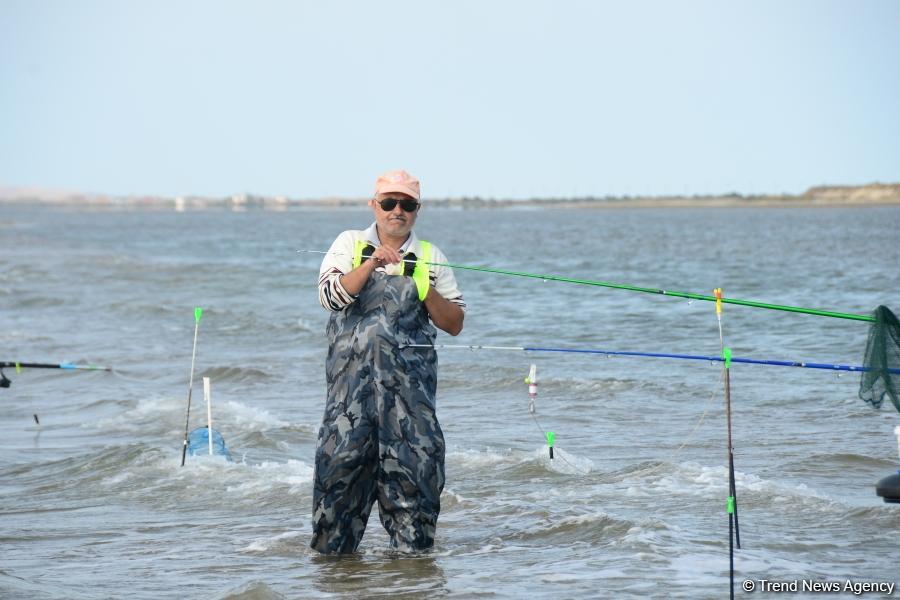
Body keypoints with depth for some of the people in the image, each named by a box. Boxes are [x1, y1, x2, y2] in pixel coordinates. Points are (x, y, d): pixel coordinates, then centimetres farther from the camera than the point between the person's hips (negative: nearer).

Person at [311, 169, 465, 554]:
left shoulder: (431, 258, 15)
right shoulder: (350, 244, 13)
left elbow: (454, 324, 10)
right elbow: (329, 295, -5)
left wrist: (425, 288, -6)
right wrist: (371, 264, -15)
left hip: (411, 382, 1)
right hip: (352, 375, -1)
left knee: (414, 464, -4)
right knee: (343, 457, -7)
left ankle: (413, 547, 5)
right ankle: (332, 547, 3)